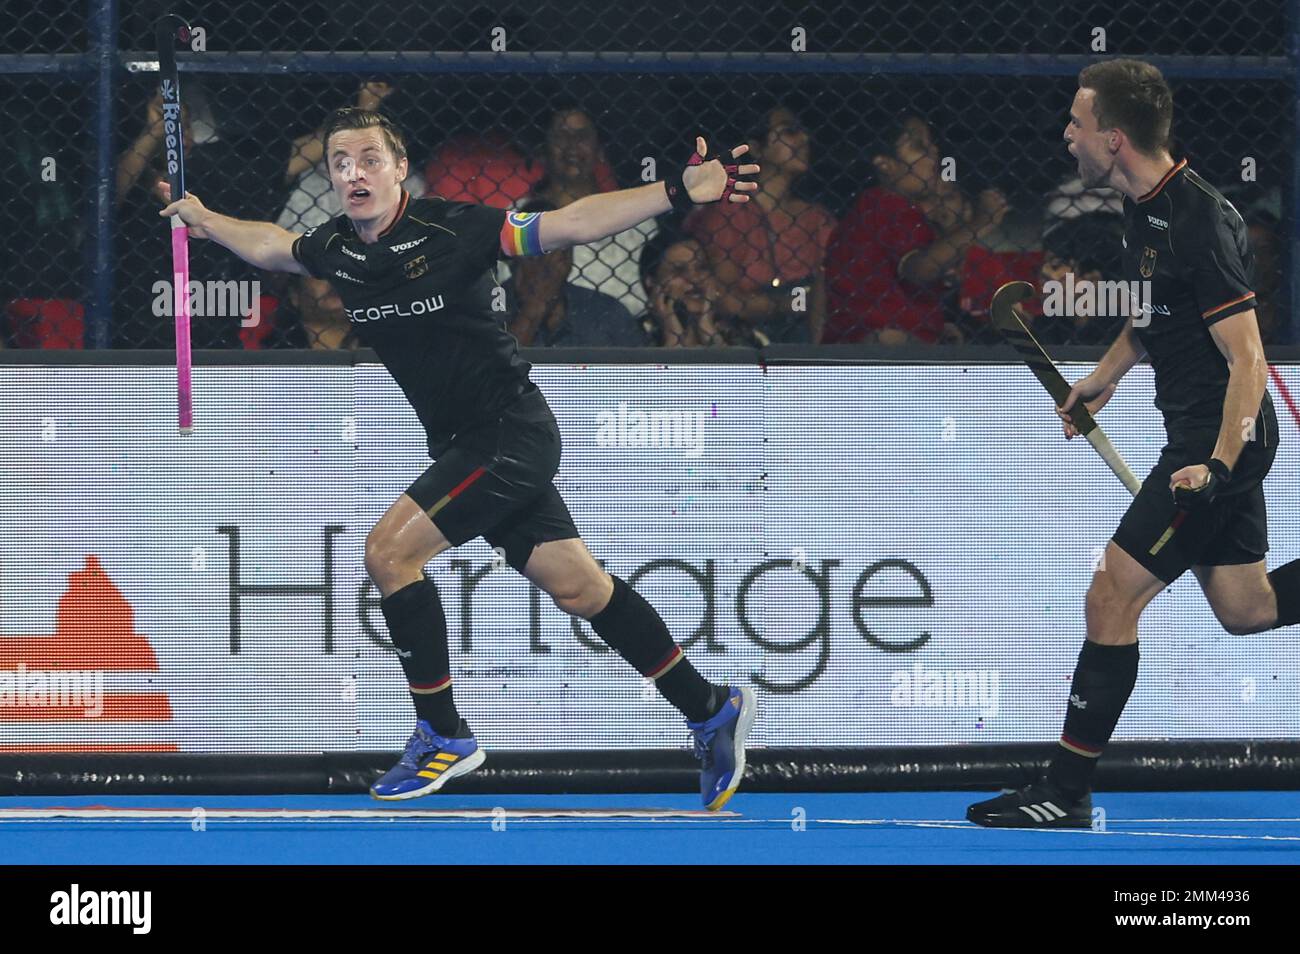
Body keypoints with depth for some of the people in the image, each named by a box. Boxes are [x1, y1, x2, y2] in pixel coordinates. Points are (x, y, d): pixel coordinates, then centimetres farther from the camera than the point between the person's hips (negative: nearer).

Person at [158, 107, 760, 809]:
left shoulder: (452, 230, -18)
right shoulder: (334, 251, 1)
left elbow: (570, 225, -19)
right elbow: (269, 245, 25)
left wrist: (680, 193, -27)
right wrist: (202, 218, 31)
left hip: (511, 432, -7)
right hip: (463, 445, 7)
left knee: (389, 549, -15)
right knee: (579, 588, 9)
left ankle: (443, 737, -4)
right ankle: (711, 710, 20)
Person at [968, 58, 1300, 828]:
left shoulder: (1202, 221, -23)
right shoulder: (1146, 209, 6)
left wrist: (1218, 466, -30)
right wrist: (1104, 377, 18)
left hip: (1222, 438, -10)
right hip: (1201, 435, 10)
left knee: (1111, 598, -8)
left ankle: (1066, 795, -2)